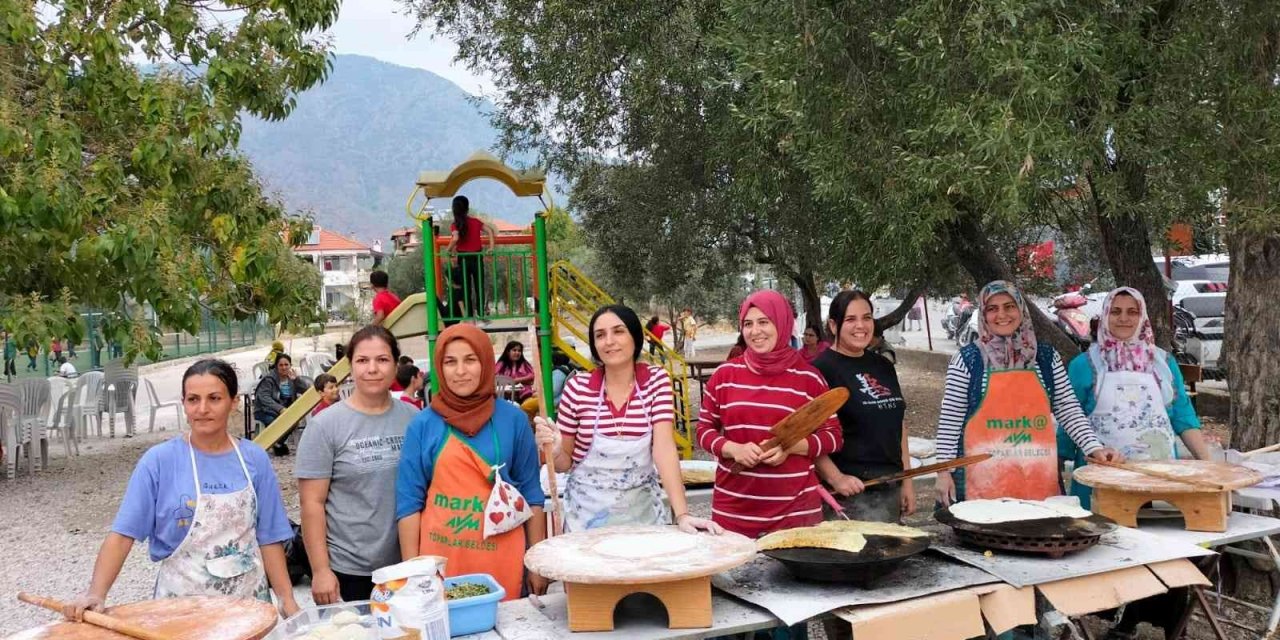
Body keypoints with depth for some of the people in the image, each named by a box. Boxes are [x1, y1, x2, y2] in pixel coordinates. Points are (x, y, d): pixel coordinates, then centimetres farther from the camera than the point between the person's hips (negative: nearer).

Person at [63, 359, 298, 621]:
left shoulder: (255, 459, -3)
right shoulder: (159, 461, -9)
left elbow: (268, 538, 0)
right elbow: (123, 533, -11)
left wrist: (287, 599, -4)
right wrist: (96, 593, -23)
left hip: (249, 600, 2)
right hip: (180, 602, -2)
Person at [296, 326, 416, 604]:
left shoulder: (413, 419, 2)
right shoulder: (326, 425, -6)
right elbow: (312, 503, -7)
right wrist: (320, 570, -11)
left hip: (407, 564, 3)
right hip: (347, 571, -3)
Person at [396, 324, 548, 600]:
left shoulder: (513, 419, 2)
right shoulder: (423, 425, 0)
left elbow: (531, 493, 6)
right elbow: (409, 501, 2)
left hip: (501, 561, 1)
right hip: (439, 562, 0)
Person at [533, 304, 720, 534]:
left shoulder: (656, 381, -7)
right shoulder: (577, 389, -9)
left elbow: (664, 447, -17)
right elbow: (565, 462, 1)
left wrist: (682, 514, -26)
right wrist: (554, 450, -21)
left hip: (643, 511, 1)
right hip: (589, 514, 0)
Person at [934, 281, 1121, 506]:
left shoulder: (1046, 356, 8)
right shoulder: (968, 359, -2)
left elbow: (1069, 410, 8)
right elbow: (950, 419, -2)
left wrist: (1094, 447, -5)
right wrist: (944, 470, -6)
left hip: (1038, 475, 3)